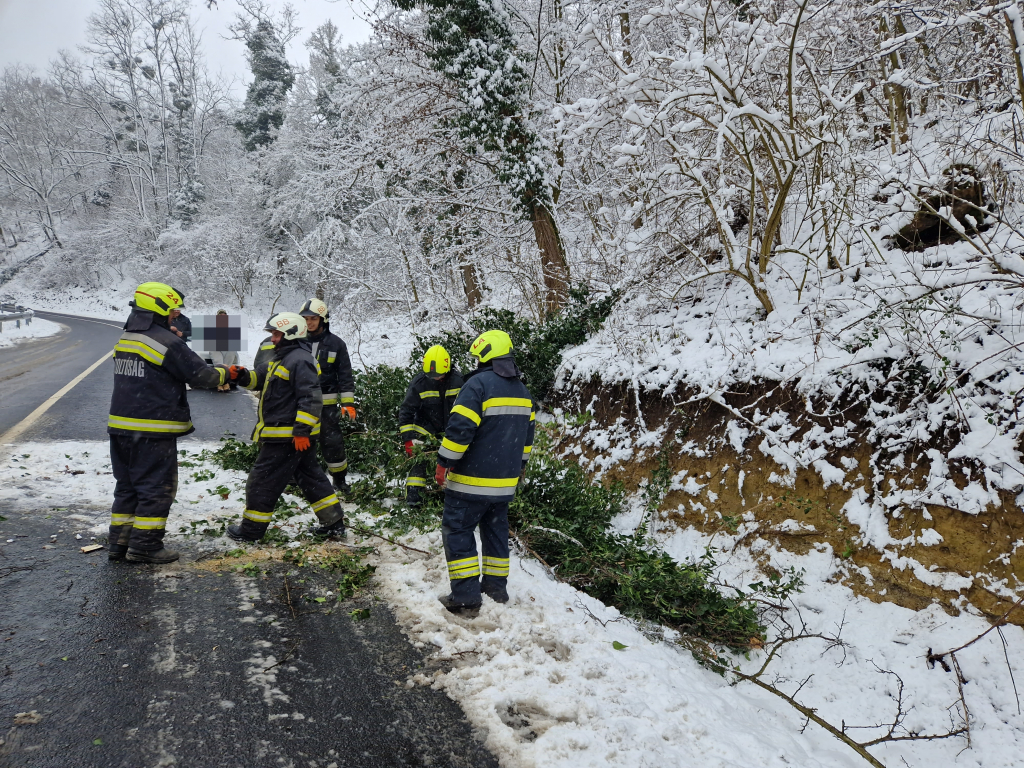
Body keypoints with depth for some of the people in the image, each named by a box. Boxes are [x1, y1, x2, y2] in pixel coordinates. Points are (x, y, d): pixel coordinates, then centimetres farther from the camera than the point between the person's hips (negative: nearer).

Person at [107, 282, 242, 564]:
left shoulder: (124, 340, 13)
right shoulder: (166, 342, -15)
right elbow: (201, 375, -13)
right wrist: (225, 373, 6)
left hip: (121, 426, 9)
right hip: (153, 431, -8)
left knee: (127, 486, 17)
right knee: (157, 488, 3)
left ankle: (119, 543, 23)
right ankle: (145, 546, 7)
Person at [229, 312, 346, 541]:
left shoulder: (300, 360, -18)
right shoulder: (282, 358, 17)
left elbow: (311, 398, -24)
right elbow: (259, 378, 23)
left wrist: (301, 430, -26)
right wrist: (243, 375, 0)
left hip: (287, 436, -11)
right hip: (293, 435, 11)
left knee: (263, 480, 1)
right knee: (310, 476, 14)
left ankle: (252, 529, 15)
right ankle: (334, 523, 18)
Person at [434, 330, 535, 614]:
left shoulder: (478, 384, -16)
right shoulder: (522, 391, 10)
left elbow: (459, 429, -22)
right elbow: (526, 433, 18)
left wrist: (443, 463, -13)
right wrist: (518, 467, 26)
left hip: (471, 480, -7)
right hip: (505, 482, 8)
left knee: (458, 532, 1)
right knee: (496, 530, 18)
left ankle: (466, 596, 0)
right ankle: (496, 588, 24)